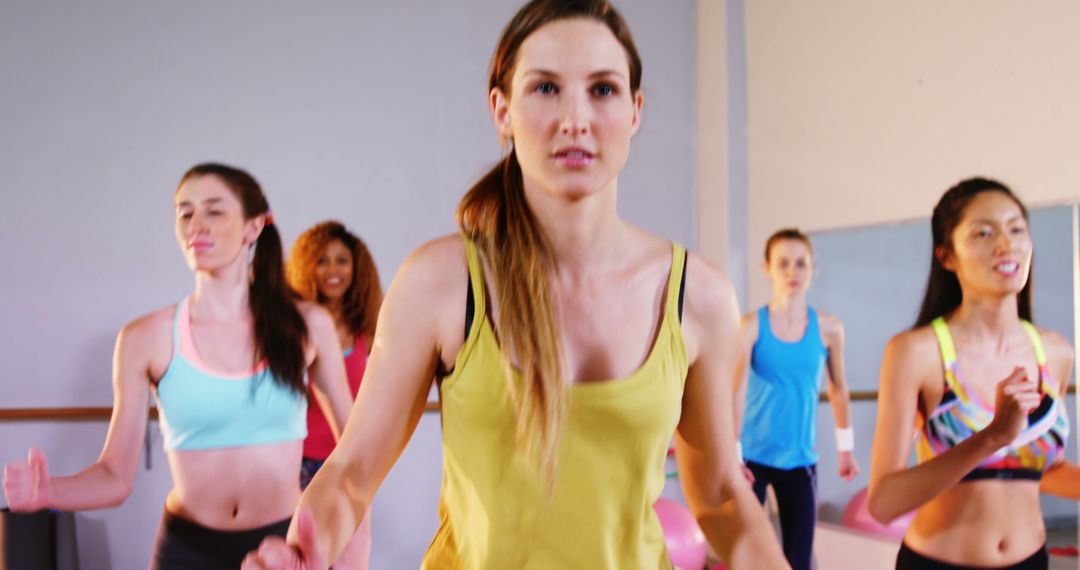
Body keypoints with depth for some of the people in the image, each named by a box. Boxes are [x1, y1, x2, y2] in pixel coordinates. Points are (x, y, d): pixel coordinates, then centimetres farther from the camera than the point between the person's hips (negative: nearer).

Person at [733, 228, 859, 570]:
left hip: (800, 459, 2)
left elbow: (838, 388, 11)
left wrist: (845, 448, 16)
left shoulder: (828, 328, -2)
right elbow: (736, 390, -15)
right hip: (752, 456, -2)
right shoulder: (751, 325, -9)